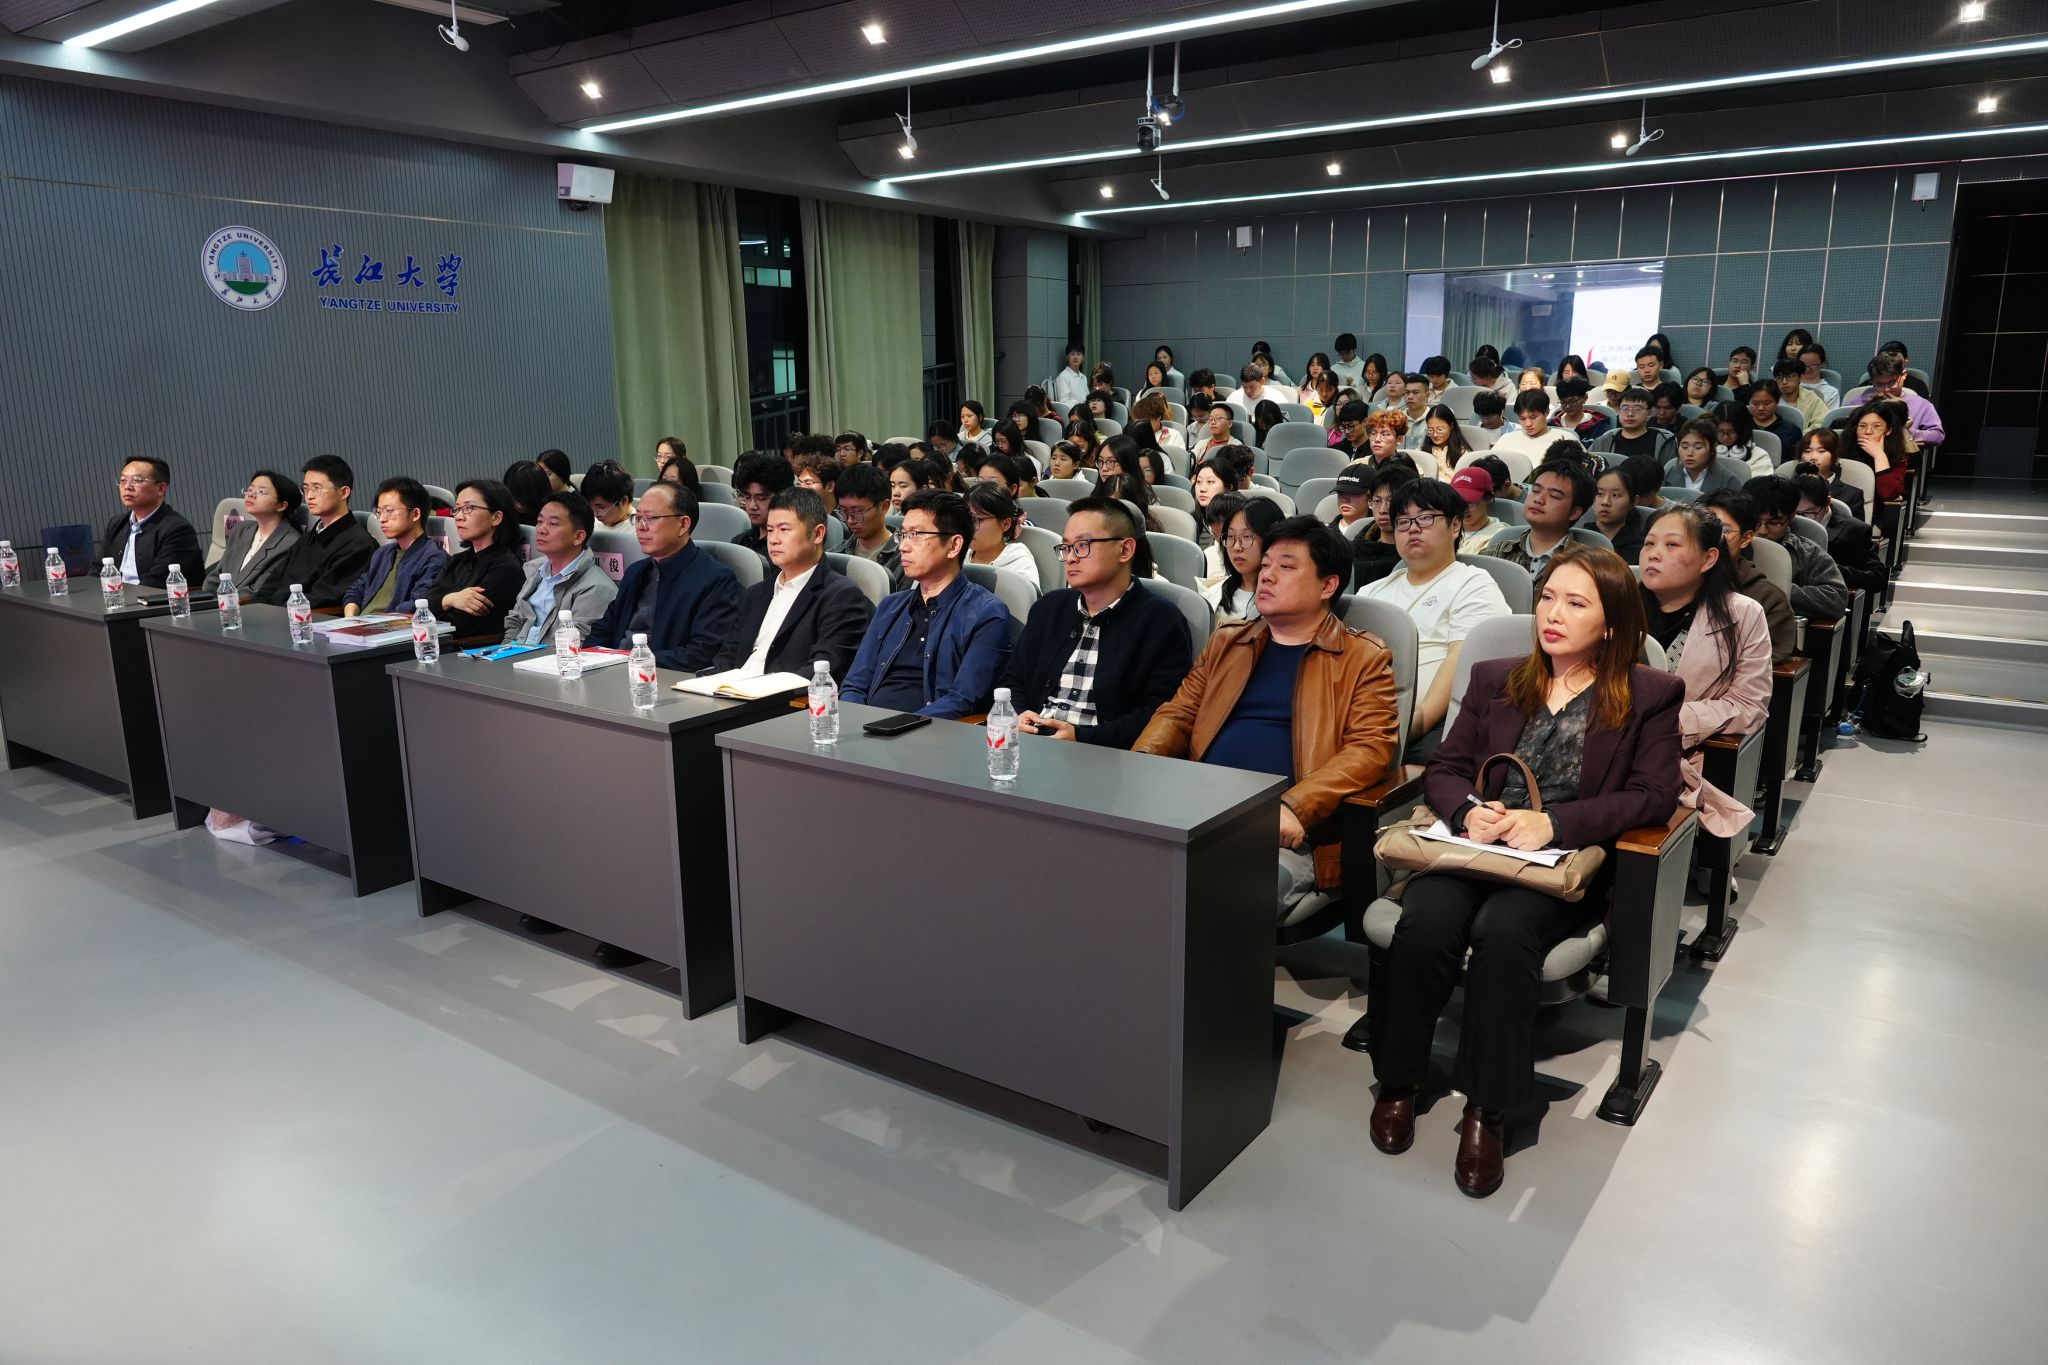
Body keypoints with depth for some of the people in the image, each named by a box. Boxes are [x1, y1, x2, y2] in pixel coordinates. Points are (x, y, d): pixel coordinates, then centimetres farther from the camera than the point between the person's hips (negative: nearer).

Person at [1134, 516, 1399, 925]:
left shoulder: (1365, 659, 10)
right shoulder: (1226, 641, 24)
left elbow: (1370, 748, -2)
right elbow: (1178, 714, 22)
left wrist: (1295, 807, -19)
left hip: (1286, 836, -4)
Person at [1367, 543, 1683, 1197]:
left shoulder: (1650, 695, 9)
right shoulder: (1495, 679, 19)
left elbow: (1653, 795, -2)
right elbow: (1444, 767, 14)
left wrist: (1552, 822, -16)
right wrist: (1468, 810, -10)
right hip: (1475, 845, 3)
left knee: (1502, 929, -35)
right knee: (1426, 920, -30)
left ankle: (1487, 1109, -20)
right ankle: (1397, 1081, -9)